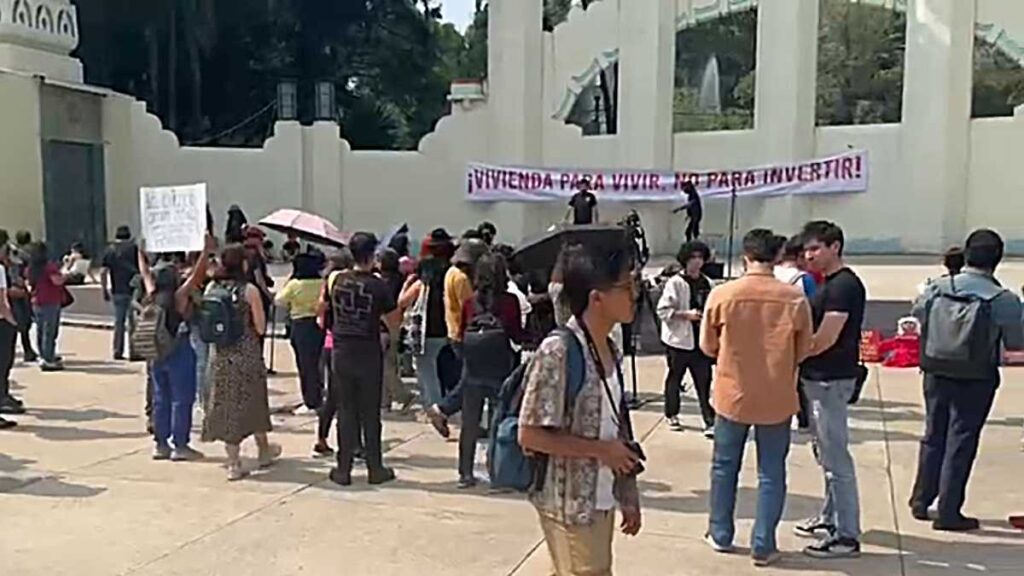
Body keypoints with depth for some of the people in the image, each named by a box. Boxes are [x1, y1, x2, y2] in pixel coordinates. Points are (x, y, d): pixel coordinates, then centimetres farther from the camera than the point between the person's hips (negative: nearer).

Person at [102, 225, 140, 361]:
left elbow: (103, 272, 4)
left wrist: (105, 290, 11)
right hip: (132, 290, -4)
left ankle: (117, 351, 14)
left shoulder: (109, 250, 7)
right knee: (133, 322, 1)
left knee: (119, 322, 13)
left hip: (117, 291, 4)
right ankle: (133, 351, -1)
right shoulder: (133, 248, -4)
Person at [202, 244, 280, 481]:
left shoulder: (211, 288, 0)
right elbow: (260, 328, -8)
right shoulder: (250, 290, -11)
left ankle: (234, 463, 12)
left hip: (220, 354, 3)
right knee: (253, 402, 15)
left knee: (226, 404, 10)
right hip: (247, 354, -3)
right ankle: (264, 450, 34)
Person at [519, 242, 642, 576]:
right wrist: (601, 450, -18)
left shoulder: (610, 350, 5)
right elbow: (530, 435, -21)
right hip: (569, 504, -8)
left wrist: (628, 496, 13)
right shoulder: (558, 351, -21)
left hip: (601, 500, 8)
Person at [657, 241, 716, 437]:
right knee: (675, 379, 11)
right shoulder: (675, 283, -8)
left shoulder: (706, 283, 7)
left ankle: (710, 422, 1)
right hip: (679, 340, -4)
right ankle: (672, 415, 29)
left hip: (701, 340, 4)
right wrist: (686, 314, -19)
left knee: (704, 381, 0)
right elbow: (662, 310, -12)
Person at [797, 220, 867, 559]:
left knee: (835, 458, -5)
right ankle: (831, 517, 31)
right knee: (826, 454, 19)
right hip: (818, 379, 10)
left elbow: (825, 340, -20)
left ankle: (847, 537, 2)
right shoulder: (827, 283, 13)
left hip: (831, 381, -10)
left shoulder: (844, 285, -17)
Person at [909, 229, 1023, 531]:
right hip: (977, 381, -3)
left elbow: (918, 313, 11)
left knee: (933, 437, 18)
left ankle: (921, 501, 28)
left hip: (936, 375, 3)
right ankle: (948, 513, 12)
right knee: (960, 443, 5)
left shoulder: (939, 288, -6)